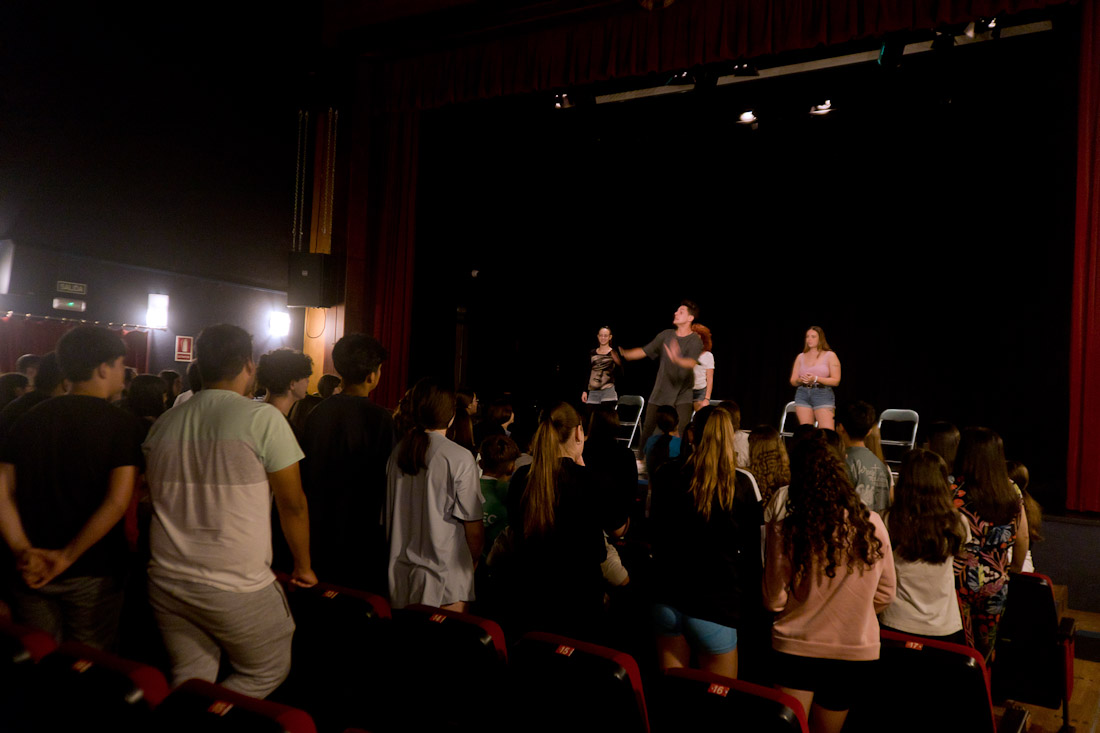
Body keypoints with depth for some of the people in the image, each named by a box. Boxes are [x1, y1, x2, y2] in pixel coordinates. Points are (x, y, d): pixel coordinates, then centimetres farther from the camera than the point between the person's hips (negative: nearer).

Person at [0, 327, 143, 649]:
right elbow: (118, 502, -20)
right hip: (93, 573, -4)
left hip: (34, 573, 4)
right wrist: (67, 557, -12)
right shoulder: (122, 424, -11)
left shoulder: (31, 418, 3)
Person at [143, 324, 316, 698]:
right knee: (269, 672, 15)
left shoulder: (164, 424, 6)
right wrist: (303, 566, 5)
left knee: (189, 683, 19)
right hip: (237, 586, -6)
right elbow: (293, 504, -9)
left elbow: (152, 499, 17)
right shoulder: (263, 418, -12)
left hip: (167, 580, 6)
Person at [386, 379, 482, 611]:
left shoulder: (396, 452, -1)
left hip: (399, 577, 5)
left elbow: (385, 516, 9)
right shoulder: (459, 458, -15)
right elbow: (474, 528, -11)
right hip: (446, 580, -5)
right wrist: (473, 562, 8)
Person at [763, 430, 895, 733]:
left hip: (796, 650, -3)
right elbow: (885, 594, 3)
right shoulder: (872, 525, -9)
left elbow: (774, 601, -9)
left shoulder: (783, 531, -18)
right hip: (856, 651, 4)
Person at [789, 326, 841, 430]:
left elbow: (836, 381, -2)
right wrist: (801, 380, -10)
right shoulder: (800, 357, 14)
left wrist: (815, 379, -15)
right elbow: (793, 381, 13)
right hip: (803, 395, 3)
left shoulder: (830, 355, 5)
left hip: (823, 395, -3)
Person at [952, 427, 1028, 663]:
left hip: (961, 581, -5)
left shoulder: (955, 494, -18)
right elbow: (1022, 538, 9)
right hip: (996, 582, 5)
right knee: (985, 654, 18)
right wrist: (1015, 570, 24)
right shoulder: (1013, 492, -1)